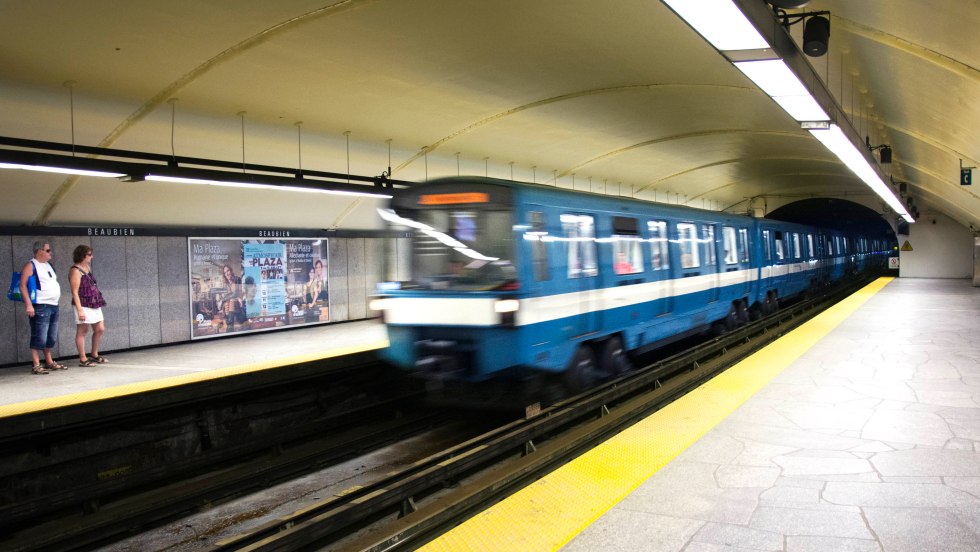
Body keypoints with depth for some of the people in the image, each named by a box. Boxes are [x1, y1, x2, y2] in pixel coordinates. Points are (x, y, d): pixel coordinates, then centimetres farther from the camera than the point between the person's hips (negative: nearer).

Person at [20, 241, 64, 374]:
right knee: (39, 338, -8)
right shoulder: (30, 265, -7)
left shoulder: (48, 265, 18)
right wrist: (28, 305, -21)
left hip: (53, 306, 8)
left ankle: (49, 362, 23)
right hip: (40, 307, -8)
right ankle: (36, 366, -5)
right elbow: (23, 285, -14)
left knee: (52, 337, 13)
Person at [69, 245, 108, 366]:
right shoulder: (76, 270, -12)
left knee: (100, 329, 11)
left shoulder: (87, 267, 14)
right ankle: (83, 359, 4)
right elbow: (75, 292, -16)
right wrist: (79, 310, -20)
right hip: (84, 305, -9)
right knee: (82, 331, -1)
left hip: (94, 305, 9)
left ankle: (94, 355, 25)